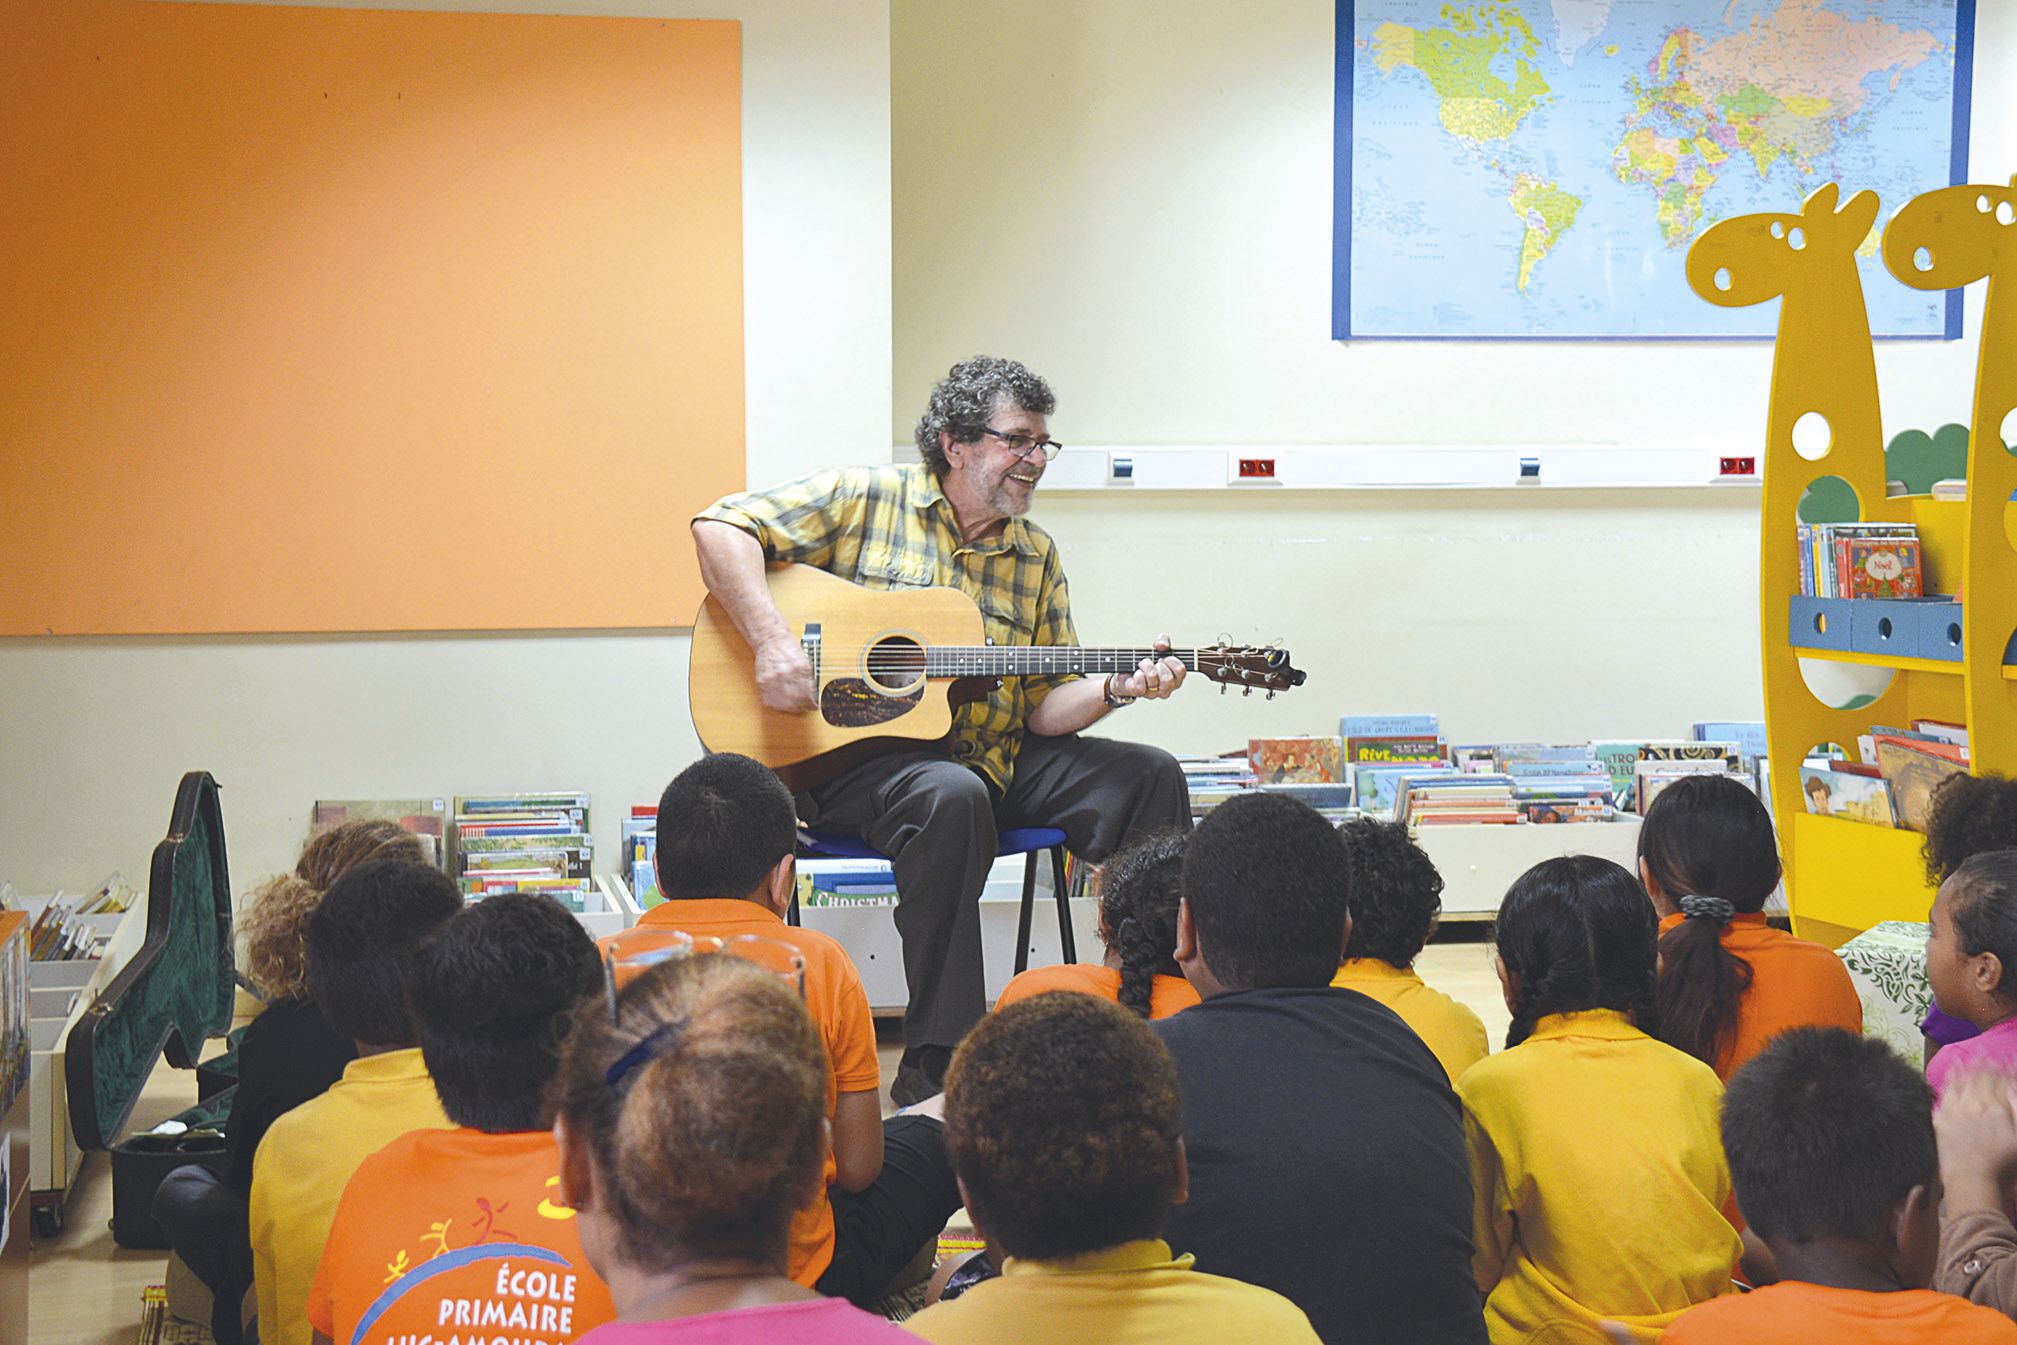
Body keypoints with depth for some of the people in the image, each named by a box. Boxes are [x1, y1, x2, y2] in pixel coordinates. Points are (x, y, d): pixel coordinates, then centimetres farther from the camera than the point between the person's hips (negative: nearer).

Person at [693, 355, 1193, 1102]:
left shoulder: (1036, 557, 13)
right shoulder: (864, 499, -2)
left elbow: (1045, 705, 10)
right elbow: (722, 528, -9)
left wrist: (1115, 689, -11)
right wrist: (772, 642, -21)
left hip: (992, 758, 6)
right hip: (854, 757, -6)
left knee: (1150, 775, -8)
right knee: (952, 796, -39)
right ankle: (935, 1063, -32)